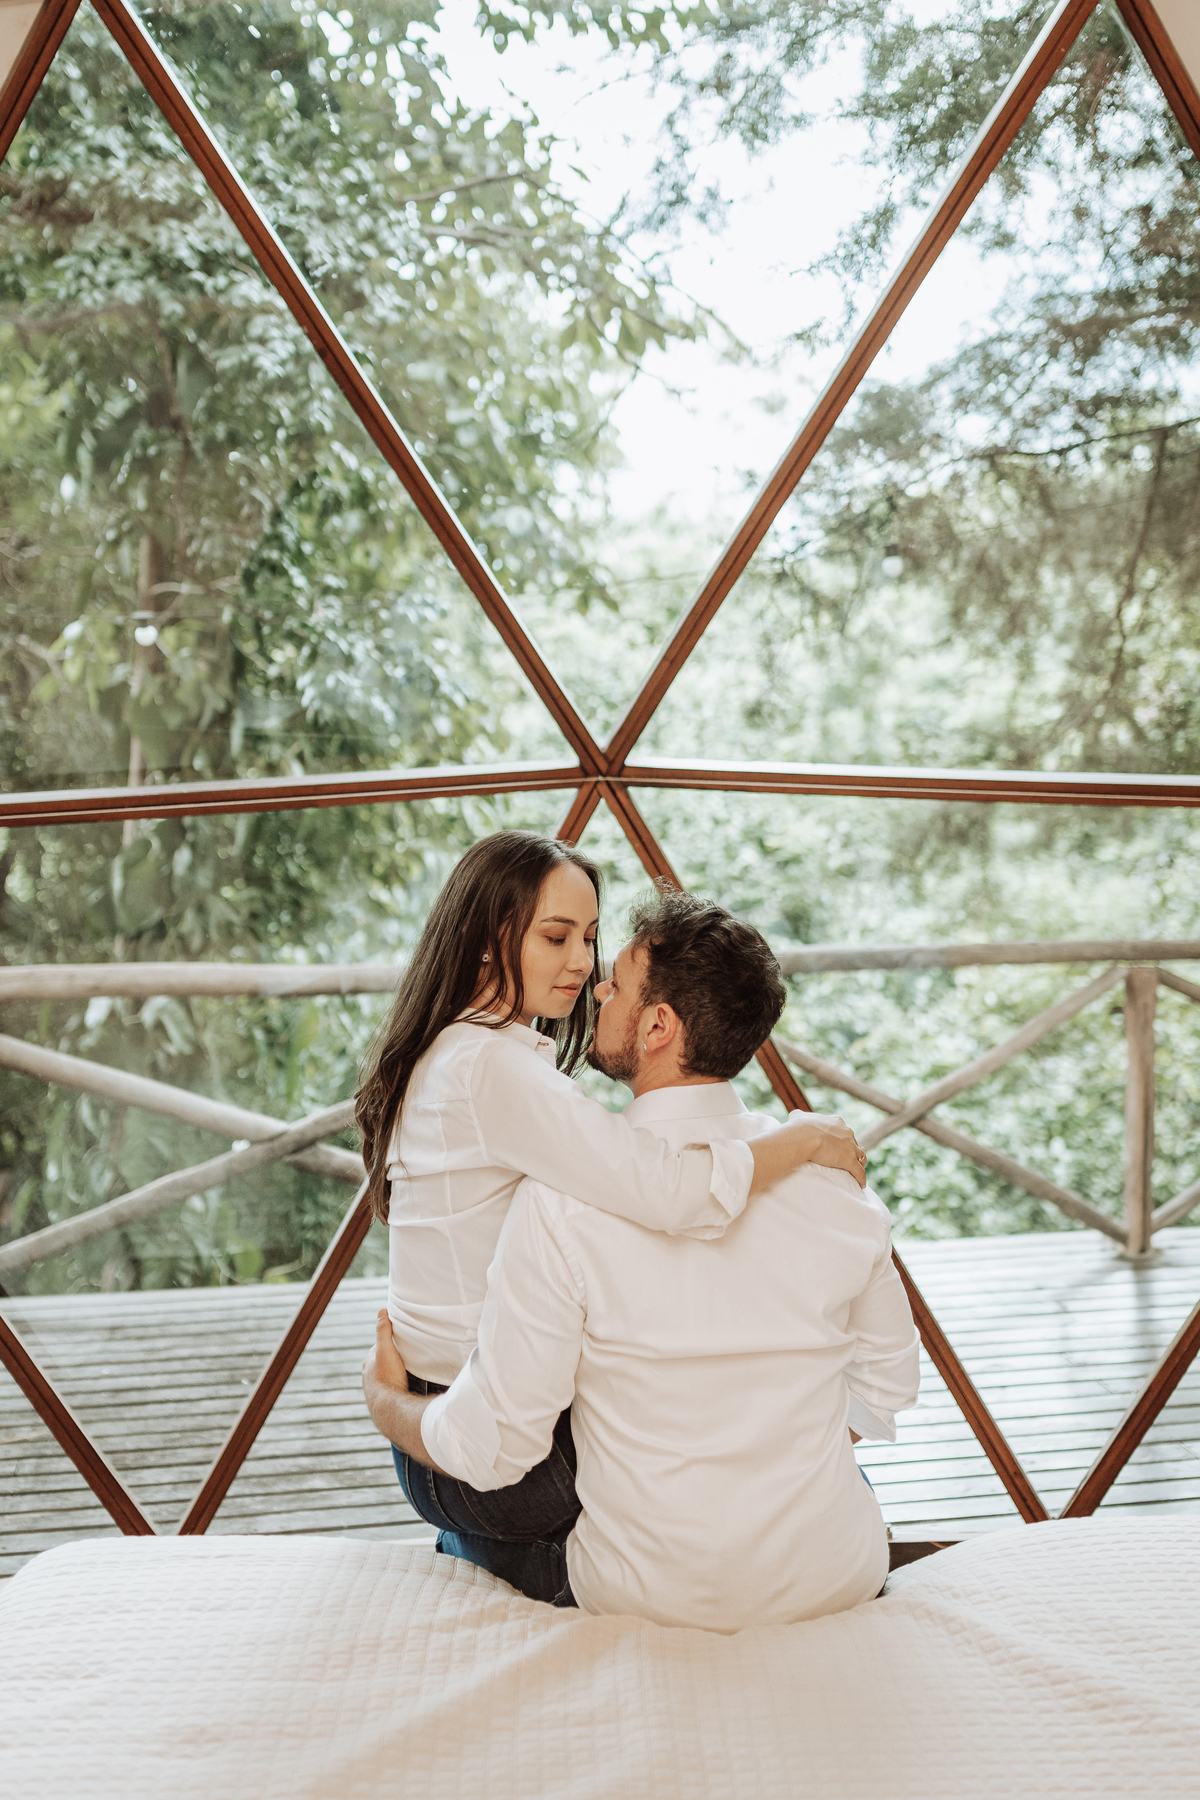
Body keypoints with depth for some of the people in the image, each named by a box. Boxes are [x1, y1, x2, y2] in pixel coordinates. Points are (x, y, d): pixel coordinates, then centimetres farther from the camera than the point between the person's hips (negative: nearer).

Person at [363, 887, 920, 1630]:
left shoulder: (563, 1199, -21)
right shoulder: (830, 1173, -8)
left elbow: (494, 1446, -14)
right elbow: (886, 1383, 5)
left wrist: (386, 1402, 6)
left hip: (644, 1596, -2)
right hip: (836, 1582, 3)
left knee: (468, 1510, 26)